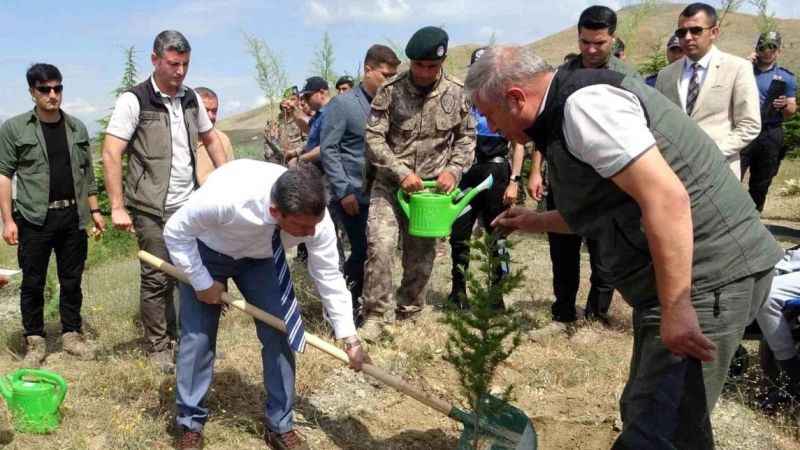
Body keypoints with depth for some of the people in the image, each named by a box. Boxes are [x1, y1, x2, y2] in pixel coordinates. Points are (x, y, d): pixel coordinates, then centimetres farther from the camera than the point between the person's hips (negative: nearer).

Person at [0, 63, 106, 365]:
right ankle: (34, 341, 18)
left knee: (72, 280, 10)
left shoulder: (77, 128, 10)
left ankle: (72, 334, 22)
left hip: (73, 216, 3)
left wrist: (94, 210, 10)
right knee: (33, 282, 5)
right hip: (34, 218, -3)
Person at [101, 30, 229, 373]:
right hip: (152, 210, -5)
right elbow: (110, 154, -12)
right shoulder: (134, 100, -10)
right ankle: (157, 347, 19)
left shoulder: (191, 99, 8)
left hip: (190, 205, 6)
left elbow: (211, 140, 20)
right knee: (157, 279, 3)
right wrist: (118, 207, -16)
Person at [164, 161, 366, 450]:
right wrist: (203, 283, -20)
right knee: (197, 337, -3)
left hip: (261, 257, 3)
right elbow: (175, 232, -25)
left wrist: (349, 338, -14)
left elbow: (329, 276, -17)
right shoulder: (225, 197, -45)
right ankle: (190, 425, 19)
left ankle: (280, 426, 12)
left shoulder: (314, 217, -32)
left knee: (279, 334, -5)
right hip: (206, 252, -2)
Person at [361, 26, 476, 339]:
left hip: (431, 186, 2)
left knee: (422, 254, 10)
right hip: (390, 182, -2)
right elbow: (373, 137, -9)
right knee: (380, 244, -16)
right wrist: (401, 173, -18)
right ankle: (376, 313, -2)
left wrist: (453, 170, -8)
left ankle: (409, 312, 28)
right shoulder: (390, 90, -9)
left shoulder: (456, 93, -2)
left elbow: (466, 137, 8)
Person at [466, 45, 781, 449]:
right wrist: (535, 222, 27)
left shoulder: (584, 103, -17)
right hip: (686, 275, 11)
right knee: (645, 413, 20)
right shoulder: (567, 113, 15)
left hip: (706, 277, -11)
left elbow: (666, 198, -26)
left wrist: (675, 306, -25)